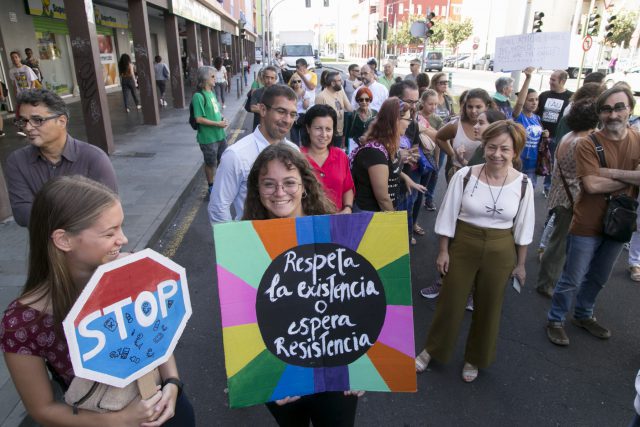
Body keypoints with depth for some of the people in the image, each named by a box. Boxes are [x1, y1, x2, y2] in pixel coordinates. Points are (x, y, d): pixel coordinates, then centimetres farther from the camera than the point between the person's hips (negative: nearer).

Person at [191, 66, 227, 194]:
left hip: (220, 134, 8)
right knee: (210, 163, 10)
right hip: (208, 137, -8)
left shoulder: (212, 92, 6)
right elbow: (199, 119, -21)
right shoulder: (199, 96, -19)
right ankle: (211, 187, 29)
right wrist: (218, 124, -18)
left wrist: (222, 119, -1)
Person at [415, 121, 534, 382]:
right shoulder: (465, 176, -13)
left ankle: (475, 358, 39)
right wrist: (443, 251, -4)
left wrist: (520, 263, 6)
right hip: (462, 246, -1)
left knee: (488, 307, 15)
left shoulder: (523, 184, -8)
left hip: (500, 252, 1)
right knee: (450, 301, 11)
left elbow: (523, 227, 2)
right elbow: (448, 216, -5)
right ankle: (432, 349, 34)